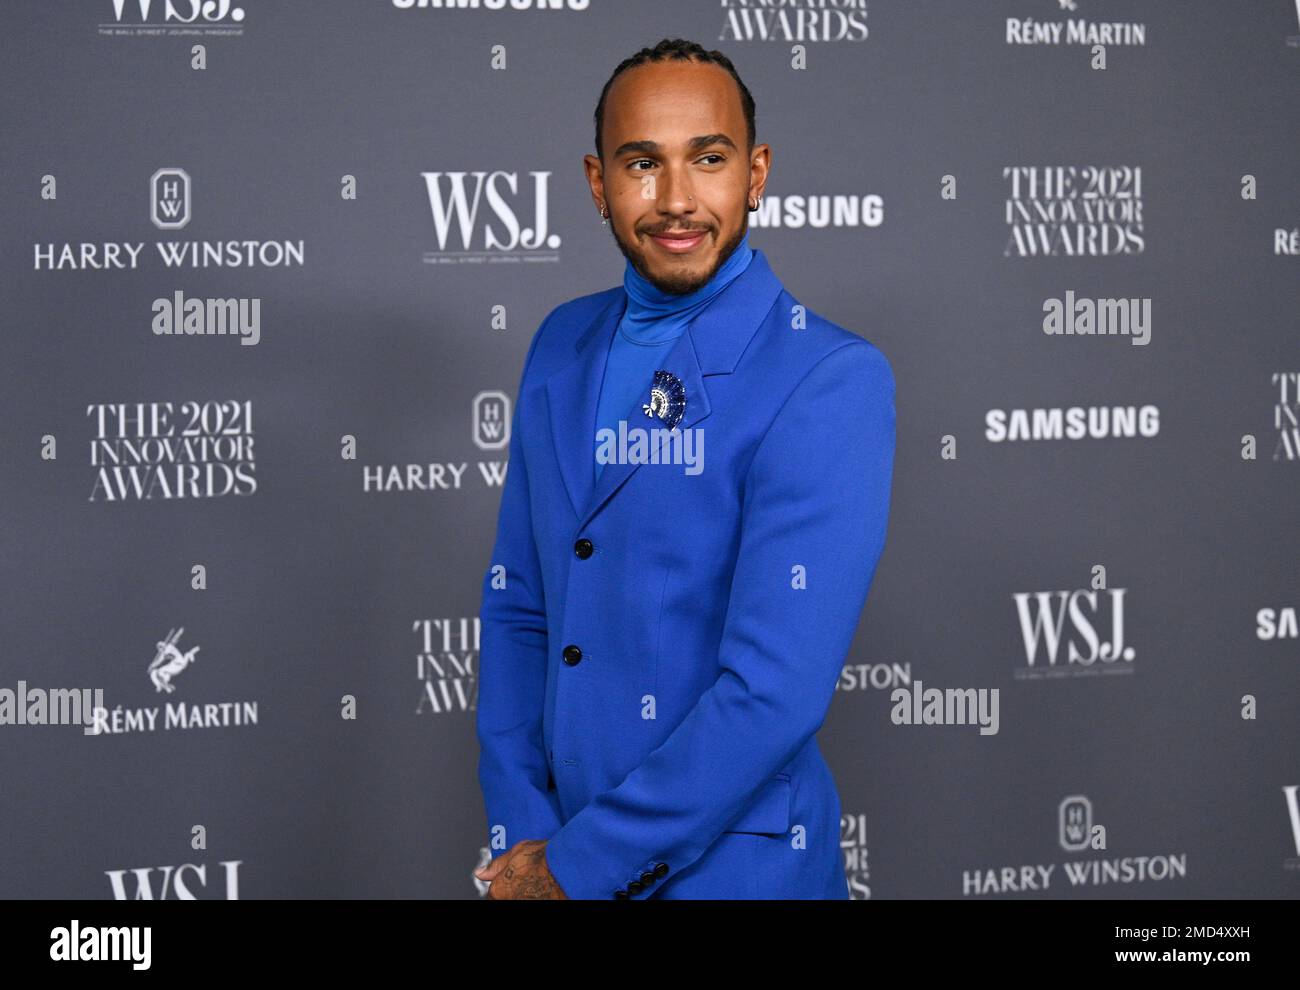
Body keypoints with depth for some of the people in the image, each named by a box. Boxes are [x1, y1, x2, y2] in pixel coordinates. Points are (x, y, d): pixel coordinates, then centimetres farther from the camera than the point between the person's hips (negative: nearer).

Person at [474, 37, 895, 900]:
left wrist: (575, 865, -17)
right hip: (556, 848, 5)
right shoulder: (562, 345, 3)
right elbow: (518, 605, 6)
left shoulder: (831, 381, -17)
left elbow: (776, 691, -23)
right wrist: (520, 831, -4)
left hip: (731, 866, -5)